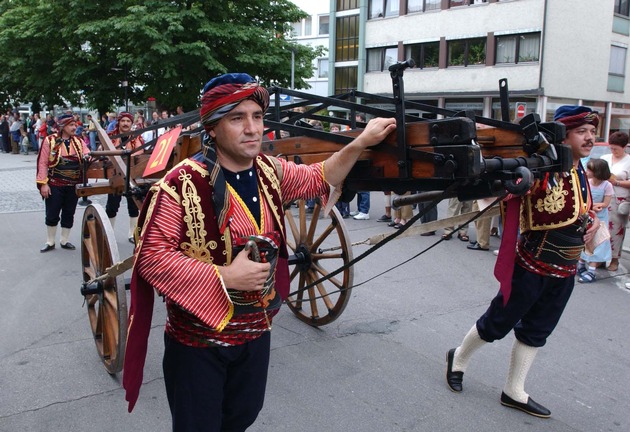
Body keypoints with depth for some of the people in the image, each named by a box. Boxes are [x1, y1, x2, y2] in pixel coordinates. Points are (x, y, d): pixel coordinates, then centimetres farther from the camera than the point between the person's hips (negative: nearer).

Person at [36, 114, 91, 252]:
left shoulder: (79, 141, 5)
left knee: (69, 214, 11)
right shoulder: (50, 140, -5)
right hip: (54, 185, -3)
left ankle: (64, 241, 25)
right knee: (52, 214, 5)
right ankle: (50, 242, 21)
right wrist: (43, 183, -10)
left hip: (73, 185, 3)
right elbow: (43, 163, -5)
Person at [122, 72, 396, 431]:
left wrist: (361, 143, 2)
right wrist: (225, 276, -27)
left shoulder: (271, 171, -4)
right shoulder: (183, 183, -23)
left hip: (256, 331, 6)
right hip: (197, 339, -5)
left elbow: (319, 179, 14)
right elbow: (151, 256, -22)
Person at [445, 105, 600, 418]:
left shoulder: (581, 174, 8)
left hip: (564, 273, 8)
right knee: (498, 323, 6)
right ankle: (459, 358, 32)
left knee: (536, 333, 15)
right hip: (532, 268, -8)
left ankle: (514, 392, 28)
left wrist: (593, 221, 5)